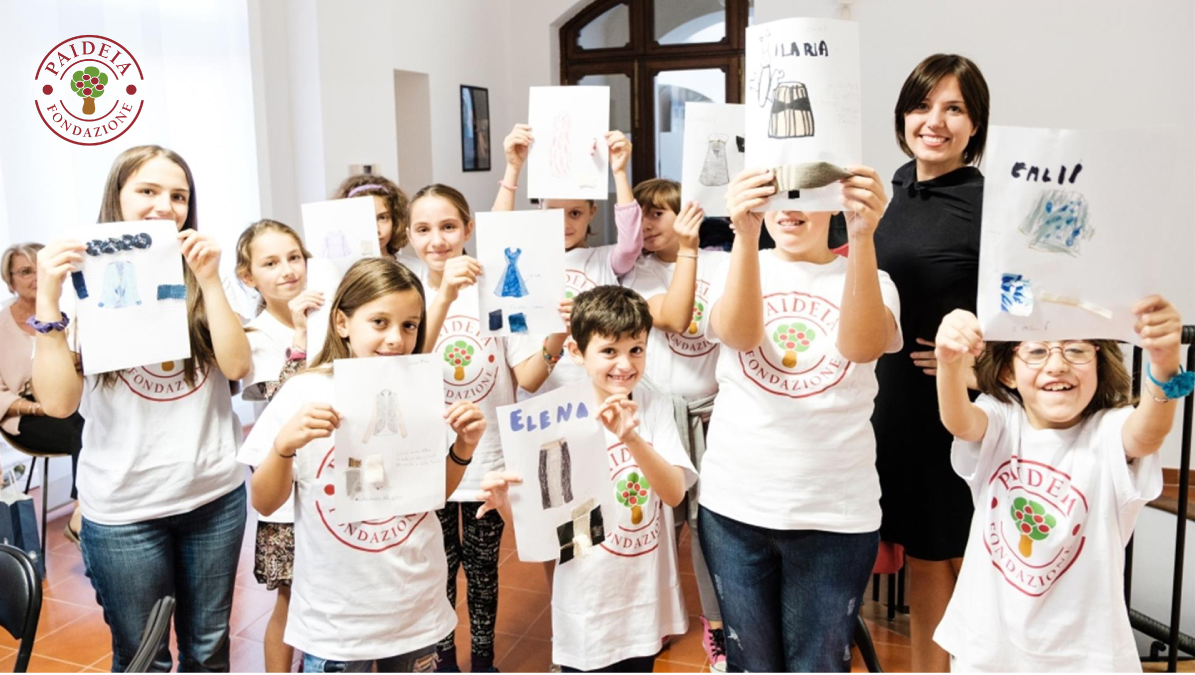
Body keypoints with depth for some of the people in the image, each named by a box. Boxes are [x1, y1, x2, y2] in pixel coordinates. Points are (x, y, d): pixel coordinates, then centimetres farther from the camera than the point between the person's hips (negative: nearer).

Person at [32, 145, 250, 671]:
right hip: (124, 508, -2)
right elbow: (57, 403, -13)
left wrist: (209, 280, -16)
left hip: (216, 495, 3)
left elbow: (237, 365, -11)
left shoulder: (196, 280, 4)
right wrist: (48, 299, -19)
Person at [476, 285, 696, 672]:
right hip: (588, 608, -3)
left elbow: (675, 493, -15)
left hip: (645, 597, 3)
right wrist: (505, 503, -36)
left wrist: (631, 439, -31)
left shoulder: (656, 409, -5)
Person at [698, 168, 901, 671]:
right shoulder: (737, 270, 2)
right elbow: (738, 333, -22)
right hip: (735, 506, 1)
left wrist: (862, 238, -38)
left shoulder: (867, 280, 0)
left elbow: (862, 347, -23)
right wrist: (745, 234, -38)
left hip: (836, 514, 0)